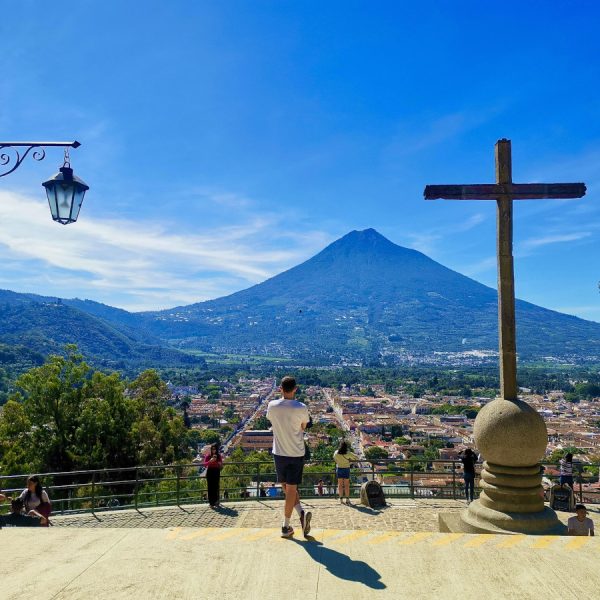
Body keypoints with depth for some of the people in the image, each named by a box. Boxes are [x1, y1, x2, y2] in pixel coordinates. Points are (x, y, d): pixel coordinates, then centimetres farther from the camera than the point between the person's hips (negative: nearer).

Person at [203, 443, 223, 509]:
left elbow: (221, 465, 6)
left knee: (216, 487, 2)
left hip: (217, 472, 2)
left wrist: (219, 463, -16)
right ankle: (211, 503, 5)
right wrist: (210, 461, -24)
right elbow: (205, 464, -8)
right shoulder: (208, 455, -3)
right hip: (210, 472, -2)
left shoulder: (219, 456, 3)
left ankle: (216, 502, 12)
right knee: (210, 488, -1)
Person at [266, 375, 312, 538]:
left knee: (287, 488, 17)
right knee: (291, 488, 7)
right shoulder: (301, 408, -13)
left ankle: (301, 513, 6)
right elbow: (303, 427, 3)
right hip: (297, 453, -1)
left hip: (279, 453, 1)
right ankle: (286, 526, 7)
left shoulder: (272, 406, -8)